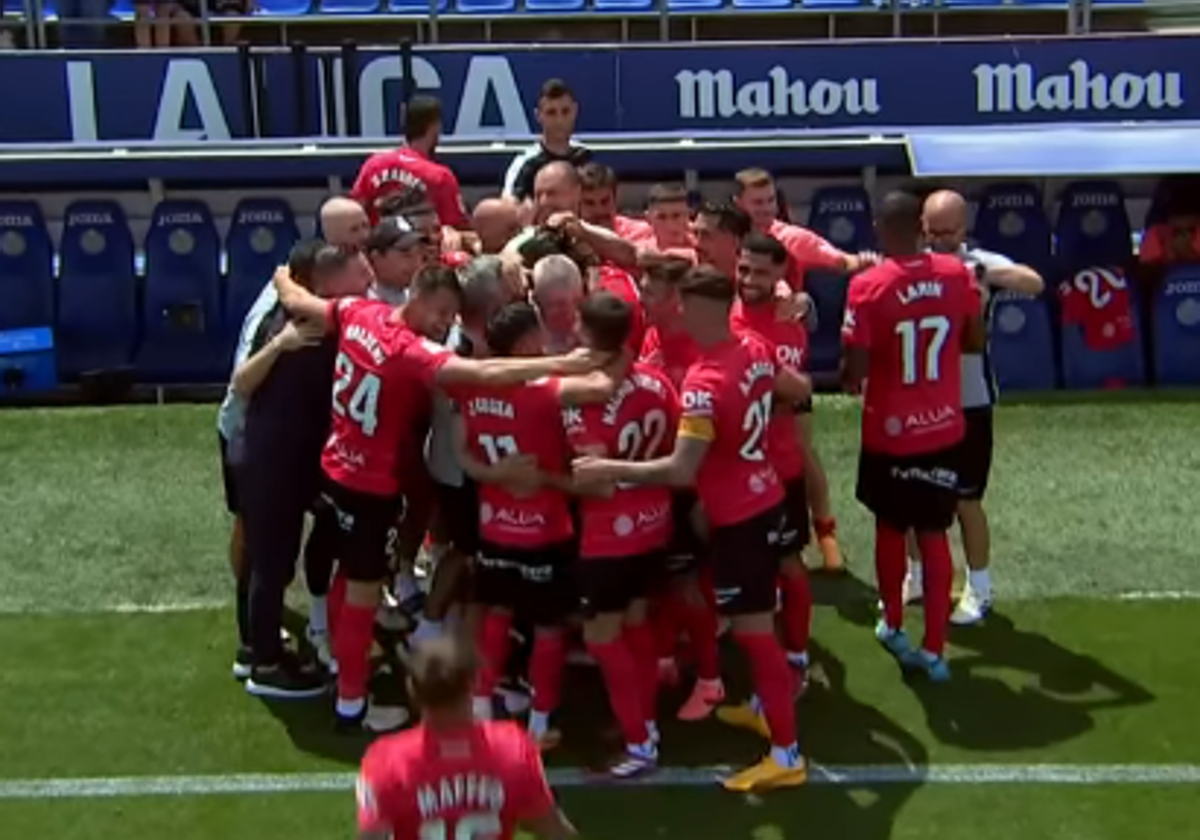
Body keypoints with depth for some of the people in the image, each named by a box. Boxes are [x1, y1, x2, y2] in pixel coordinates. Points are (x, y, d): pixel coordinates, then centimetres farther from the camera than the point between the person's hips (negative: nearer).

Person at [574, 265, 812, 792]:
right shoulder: (756, 351, -1)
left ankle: (787, 754, 7)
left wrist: (608, 469, -26)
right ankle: (765, 707, 44)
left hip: (739, 519, -9)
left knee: (752, 629, 0)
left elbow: (681, 471, -32)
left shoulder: (704, 383, -28)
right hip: (766, 502, 9)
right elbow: (799, 391, 17)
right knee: (754, 620, 26)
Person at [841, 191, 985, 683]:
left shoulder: (868, 286, -19)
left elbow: (855, 368, -19)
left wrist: (850, 380, 3)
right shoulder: (957, 274, -6)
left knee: (890, 528, 19)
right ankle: (934, 649, 12)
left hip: (889, 432, -2)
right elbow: (975, 342, 6)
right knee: (934, 535, 11)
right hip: (944, 428, 3)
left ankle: (893, 626, 35)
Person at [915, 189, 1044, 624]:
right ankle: (916, 575, 34)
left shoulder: (982, 263, -11)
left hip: (968, 401, -3)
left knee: (966, 499, 5)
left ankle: (979, 589, 21)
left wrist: (982, 273, -41)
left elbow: (1034, 283, -27)